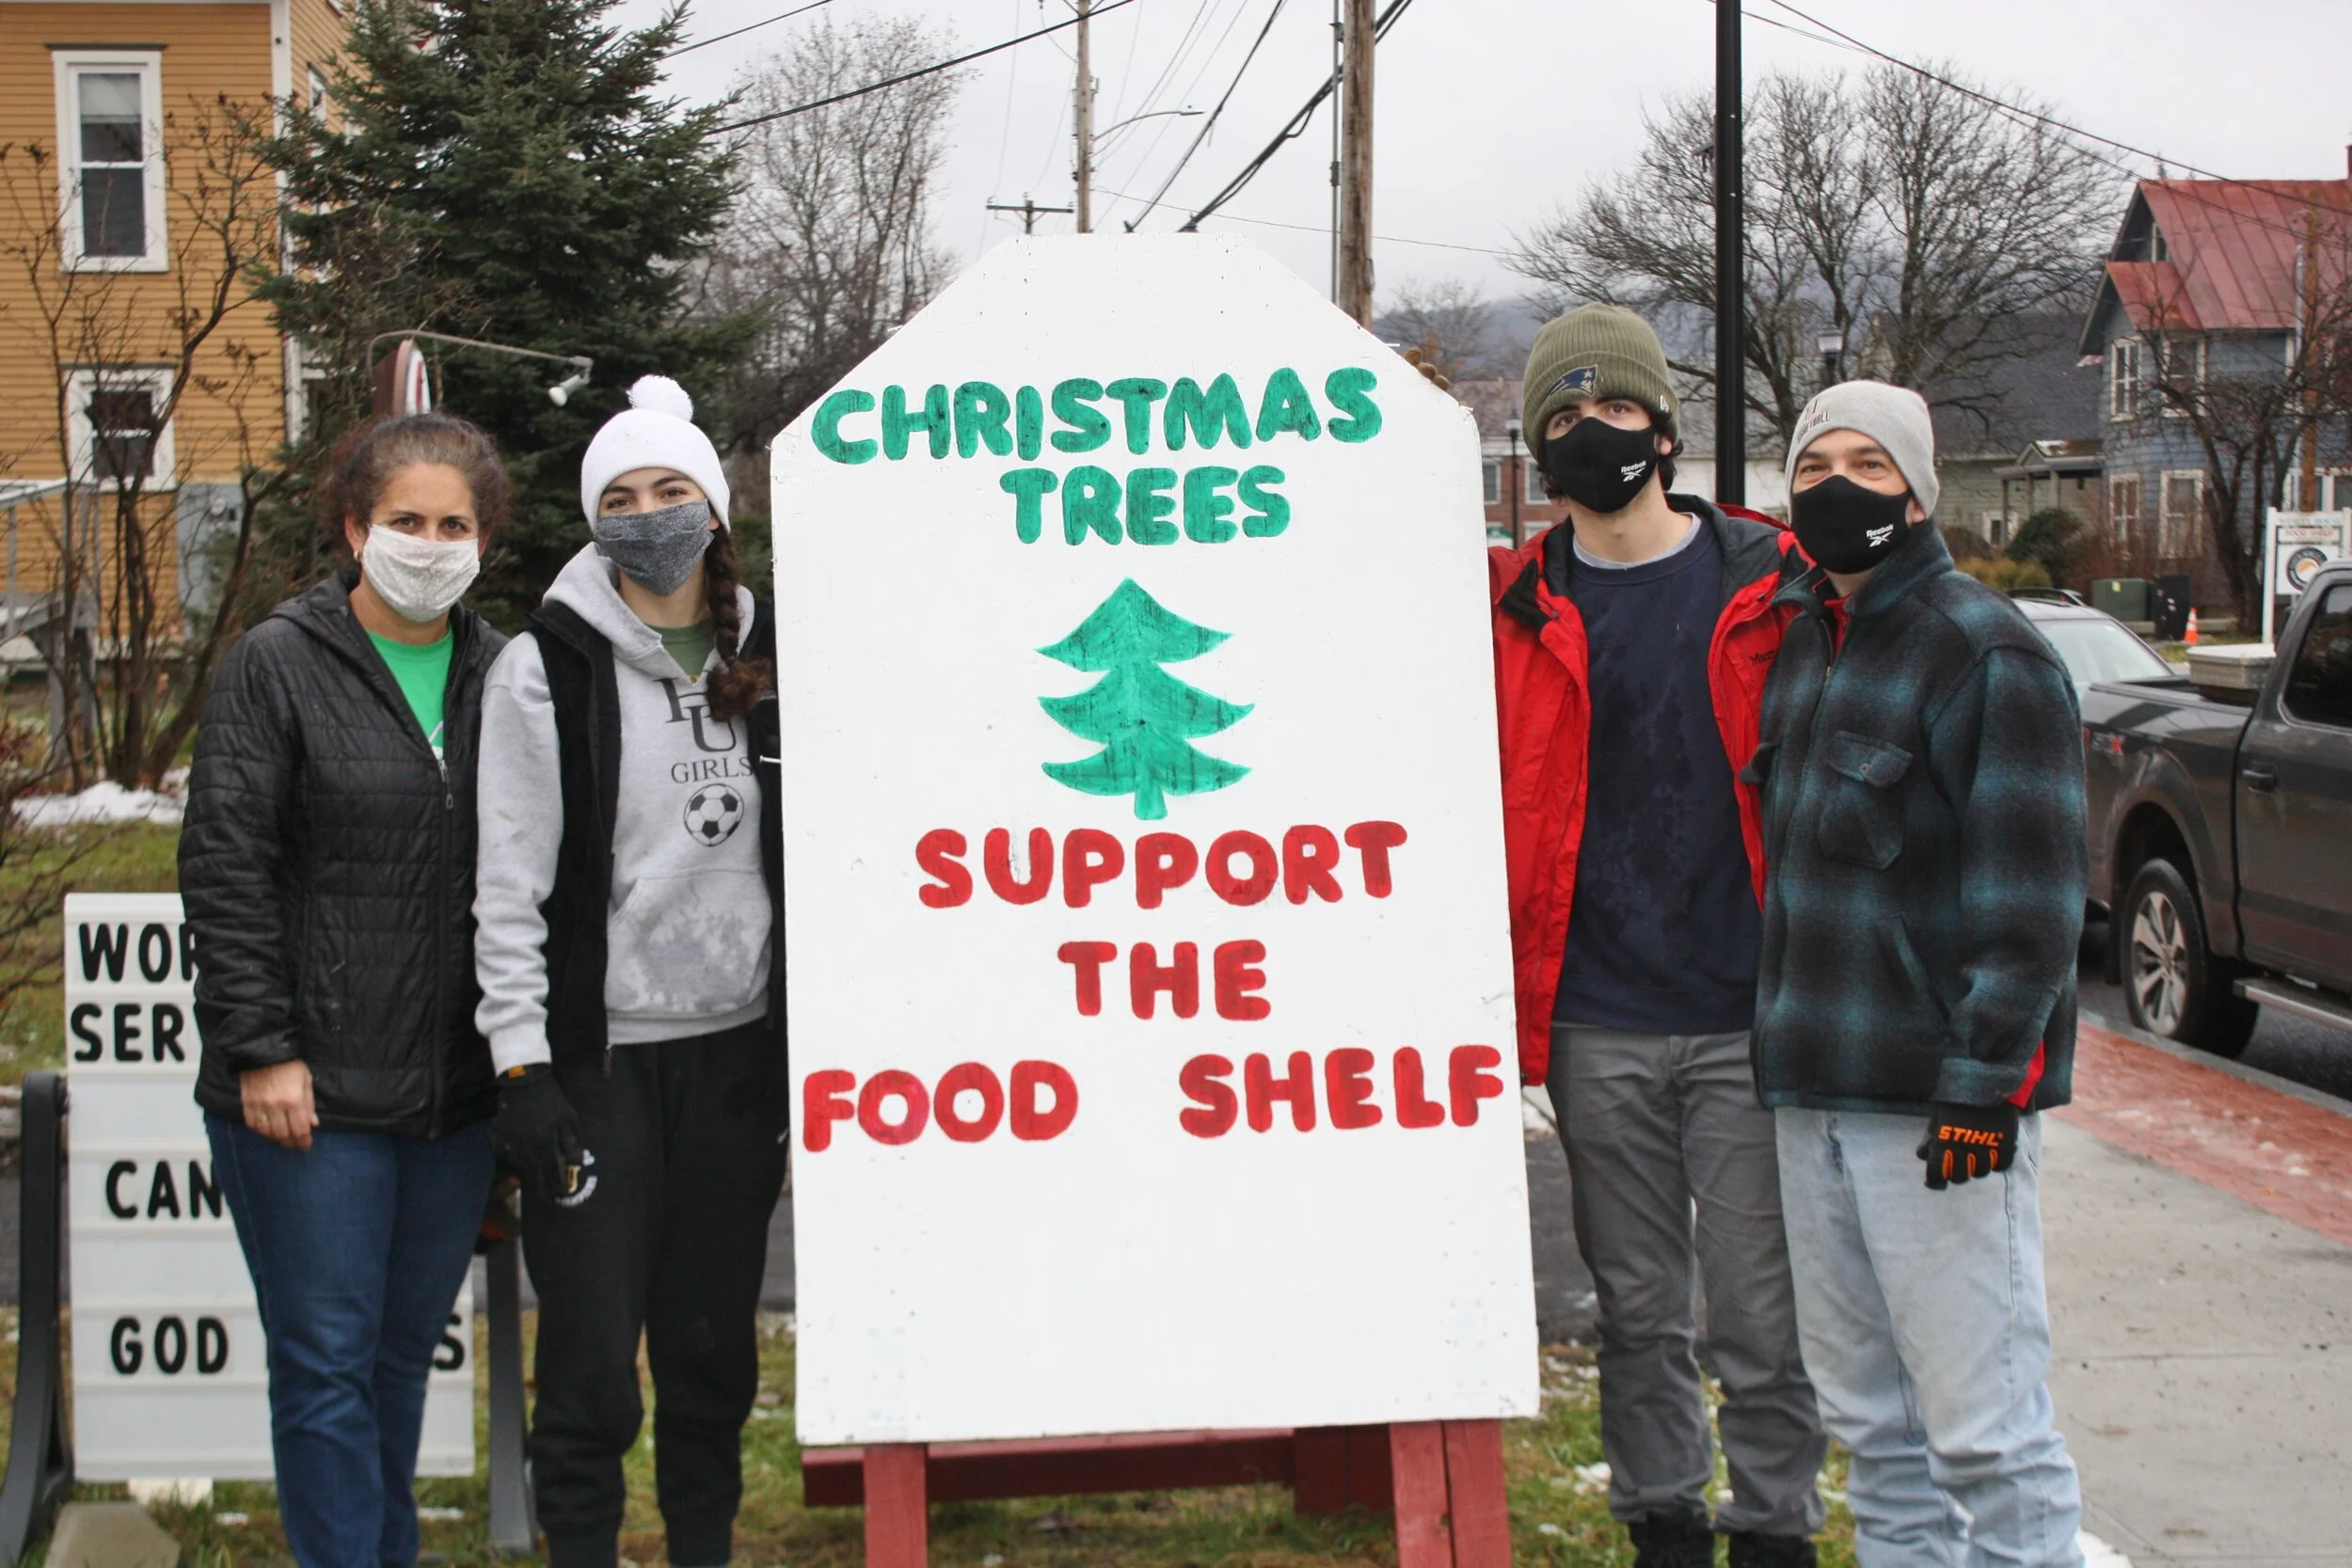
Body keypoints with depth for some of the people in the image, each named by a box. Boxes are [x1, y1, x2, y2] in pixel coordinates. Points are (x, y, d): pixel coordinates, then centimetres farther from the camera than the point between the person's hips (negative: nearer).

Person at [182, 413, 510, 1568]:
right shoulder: (278, 667, -3)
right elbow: (224, 870, -7)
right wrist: (260, 1049, -12)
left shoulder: (500, 677, 8)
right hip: (310, 1092, -4)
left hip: (457, 1090, 4)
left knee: (404, 1354, 15)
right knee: (327, 1364, 0)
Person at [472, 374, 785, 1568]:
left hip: (736, 1048, 4)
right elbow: (511, 883, -7)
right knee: (590, 1359, -3)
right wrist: (521, 1062, -13)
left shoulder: (766, 658, 8)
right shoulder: (546, 670, -4)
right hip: (598, 1058, -4)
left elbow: (810, 852, 14)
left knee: (714, 1348, 11)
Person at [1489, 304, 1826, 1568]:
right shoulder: (1515, 610, 6)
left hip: (1749, 1017, -1)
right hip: (1598, 1027, 2)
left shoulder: (1771, 584, 2)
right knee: (1637, 1308, 11)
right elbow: (1495, 809, 11)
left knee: (1760, 1313, 4)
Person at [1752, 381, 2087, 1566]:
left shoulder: (1983, 652, -9)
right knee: (1868, 1418, 14)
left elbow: (2029, 890, -14)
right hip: (1813, 1090, 8)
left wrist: (1982, 1084, -19)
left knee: (1983, 1424, -5)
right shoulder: (1798, 643, 15)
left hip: (1936, 1101, -8)